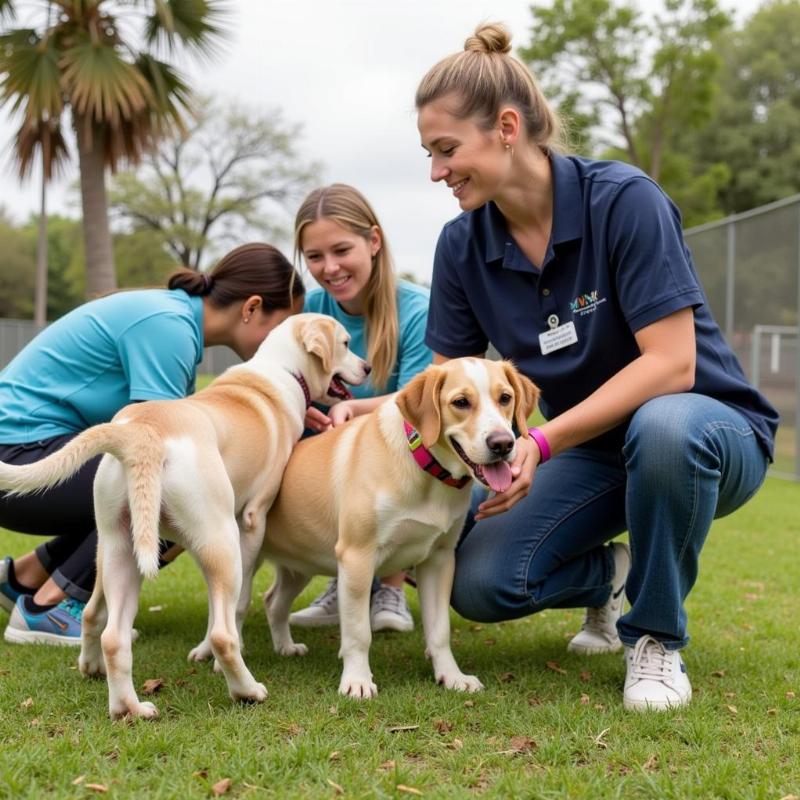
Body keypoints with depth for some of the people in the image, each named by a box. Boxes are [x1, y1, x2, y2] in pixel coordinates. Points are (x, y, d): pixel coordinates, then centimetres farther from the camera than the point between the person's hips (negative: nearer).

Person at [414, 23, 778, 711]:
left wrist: (543, 441, -35)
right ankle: (611, 575, 14)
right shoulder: (463, 246, -5)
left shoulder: (623, 200, -22)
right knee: (480, 583, -19)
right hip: (593, 450, 4)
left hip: (710, 431, -4)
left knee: (663, 427, -41)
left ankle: (656, 635, -14)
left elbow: (671, 364, -27)